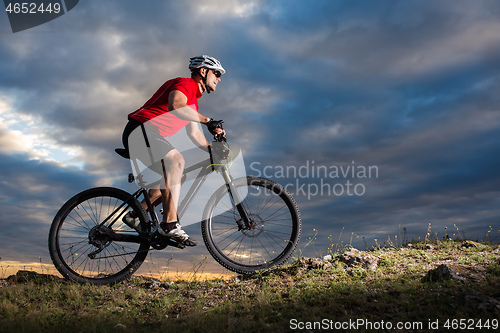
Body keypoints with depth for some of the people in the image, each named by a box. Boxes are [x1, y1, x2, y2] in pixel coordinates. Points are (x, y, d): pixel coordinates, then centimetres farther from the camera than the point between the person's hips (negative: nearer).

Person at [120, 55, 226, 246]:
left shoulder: (193, 101, 22)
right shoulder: (185, 83, -8)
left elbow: (194, 134, 24)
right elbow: (175, 106, -30)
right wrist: (207, 120, -28)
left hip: (151, 136, 11)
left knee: (172, 178, 9)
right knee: (176, 160, -30)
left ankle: (135, 215, 15)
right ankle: (170, 224, -33)